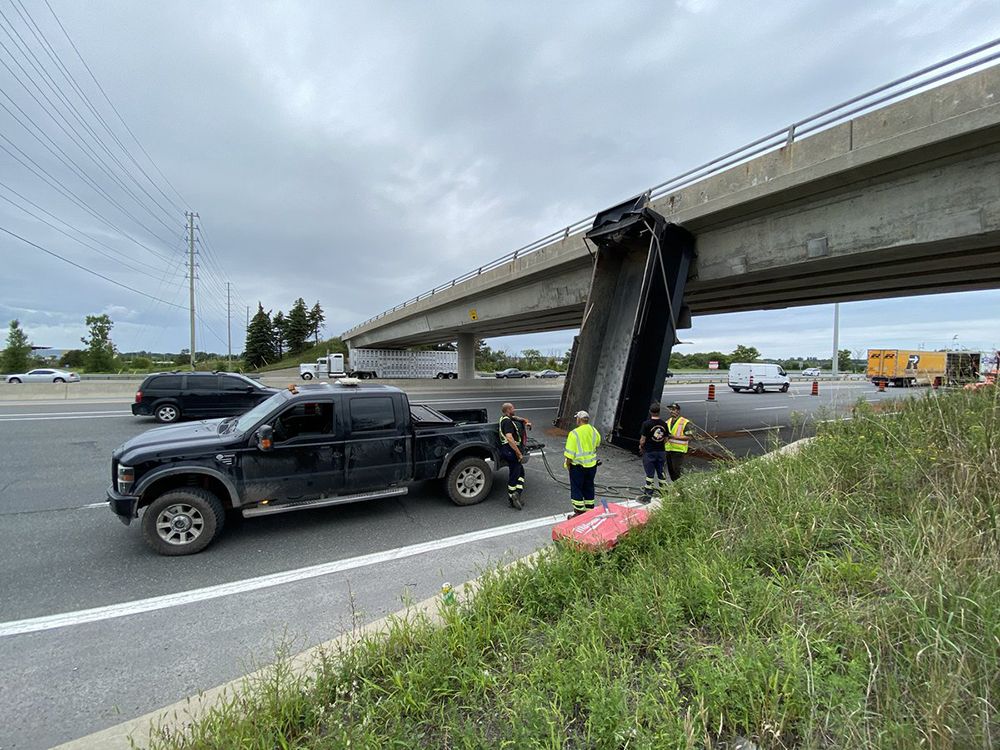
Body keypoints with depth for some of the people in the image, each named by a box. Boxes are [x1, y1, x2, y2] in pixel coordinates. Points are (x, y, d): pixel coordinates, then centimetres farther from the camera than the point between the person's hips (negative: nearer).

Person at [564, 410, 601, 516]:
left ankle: (579, 512, 9)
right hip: (592, 465, 6)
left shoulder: (574, 433, -18)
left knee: (576, 489, 6)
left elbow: (570, 453, -18)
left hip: (578, 465, -6)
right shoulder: (594, 431, -1)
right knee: (589, 488, 18)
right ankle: (589, 511, 27)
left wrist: (568, 463, -6)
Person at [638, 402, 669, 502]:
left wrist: (641, 447, 6)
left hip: (649, 452, -4)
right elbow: (665, 440, 6)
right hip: (661, 452, 4)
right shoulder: (664, 424, 0)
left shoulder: (646, 424, -15)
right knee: (661, 472, 18)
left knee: (650, 474, 2)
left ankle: (648, 495, 7)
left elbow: (643, 440, -13)